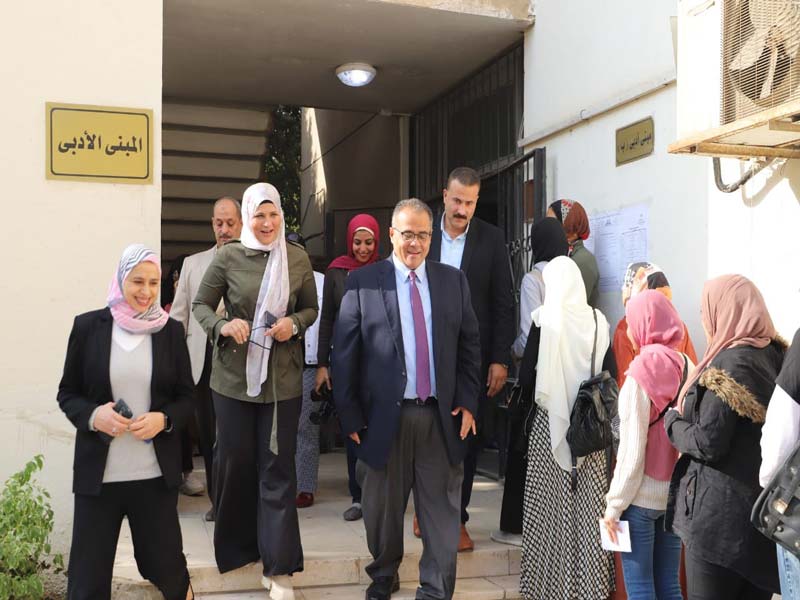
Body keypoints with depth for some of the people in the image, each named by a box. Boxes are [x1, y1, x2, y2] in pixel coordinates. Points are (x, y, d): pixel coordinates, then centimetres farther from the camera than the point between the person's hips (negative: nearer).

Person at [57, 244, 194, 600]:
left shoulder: (170, 331, 1)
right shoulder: (87, 326, -2)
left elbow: (186, 397, 6)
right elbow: (67, 393, 4)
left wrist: (164, 419, -15)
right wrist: (92, 415, -16)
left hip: (155, 473, 1)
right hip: (97, 473, 0)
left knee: (166, 561, 14)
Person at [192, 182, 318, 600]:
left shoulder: (297, 258, 1)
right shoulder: (228, 256, -3)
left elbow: (311, 308, 11)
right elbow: (200, 304, 4)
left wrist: (294, 323, -10)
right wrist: (223, 326, -16)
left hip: (283, 378, 0)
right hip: (234, 376, 0)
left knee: (278, 468, 2)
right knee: (235, 461, 10)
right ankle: (237, 546, 34)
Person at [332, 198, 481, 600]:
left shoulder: (453, 280, 7)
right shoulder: (362, 282, -2)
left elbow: (470, 345, 9)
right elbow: (344, 353, -3)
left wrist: (467, 402, 1)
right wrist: (351, 416, -5)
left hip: (442, 416, 2)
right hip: (385, 416, -1)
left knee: (442, 510, 7)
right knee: (383, 507, 16)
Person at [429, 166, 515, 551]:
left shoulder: (491, 239, 0)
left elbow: (503, 303, -1)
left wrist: (500, 360, -5)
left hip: (473, 354, 0)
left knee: (468, 436, 7)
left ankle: (456, 517, 21)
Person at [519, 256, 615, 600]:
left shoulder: (543, 320, -8)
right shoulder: (598, 321, -2)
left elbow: (529, 373, -6)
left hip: (550, 423, -2)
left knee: (550, 503, 7)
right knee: (588, 504, 10)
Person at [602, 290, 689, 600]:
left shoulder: (642, 372, -13)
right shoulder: (686, 366, 1)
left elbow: (632, 447, -14)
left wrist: (614, 504, -7)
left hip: (641, 495, -5)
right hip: (677, 492, 5)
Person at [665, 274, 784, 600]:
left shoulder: (730, 364, -18)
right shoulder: (775, 355, 7)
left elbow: (708, 444, -20)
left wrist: (672, 420, -3)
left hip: (723, 513, -8)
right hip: (764, 507, 8)